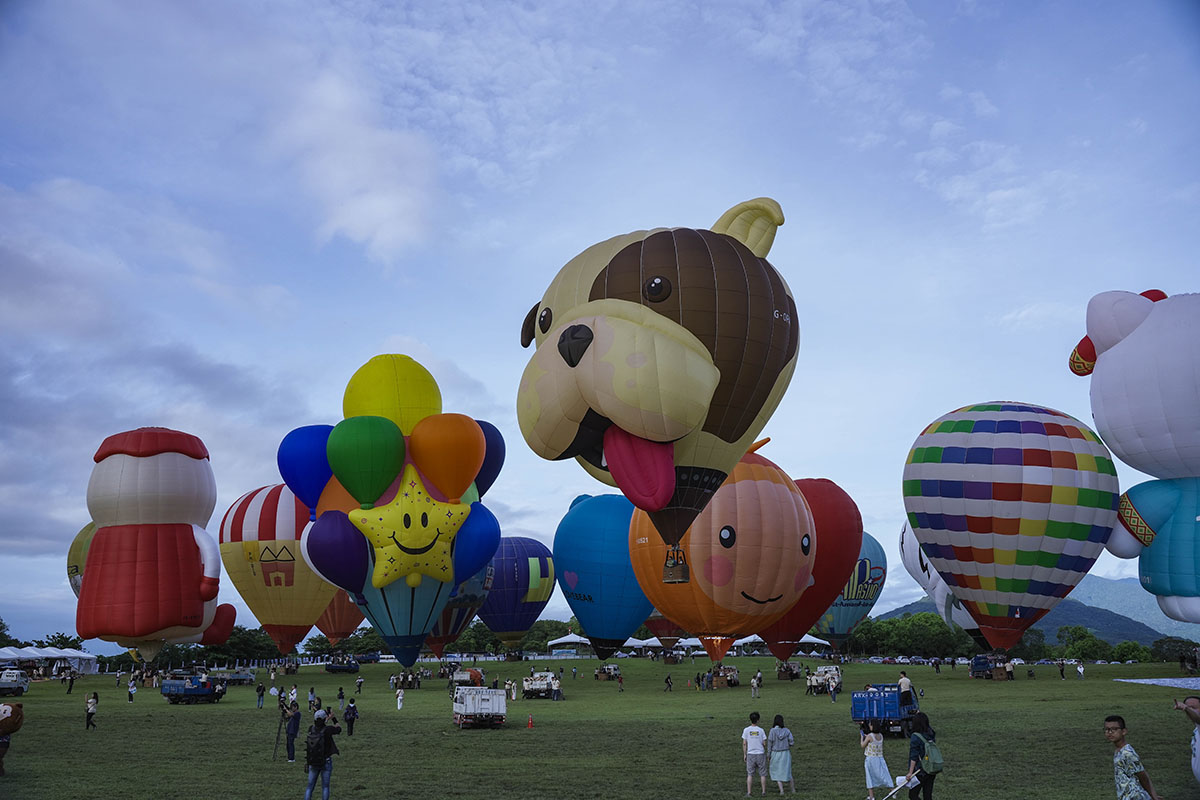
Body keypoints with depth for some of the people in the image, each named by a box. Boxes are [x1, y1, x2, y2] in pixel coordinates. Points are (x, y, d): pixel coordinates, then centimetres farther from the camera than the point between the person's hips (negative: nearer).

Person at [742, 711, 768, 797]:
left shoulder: (746, 730, -5)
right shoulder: (761, 730, -6)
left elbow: (744, 743, -4)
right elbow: (764, 744, -3)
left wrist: (744, 754, 5)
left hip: (750, 754, 0)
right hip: (760, 754, 0)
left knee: (750, 774, 6)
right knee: (763, 774, 11)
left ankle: (748, 792, 2)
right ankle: (764, 792, 14)